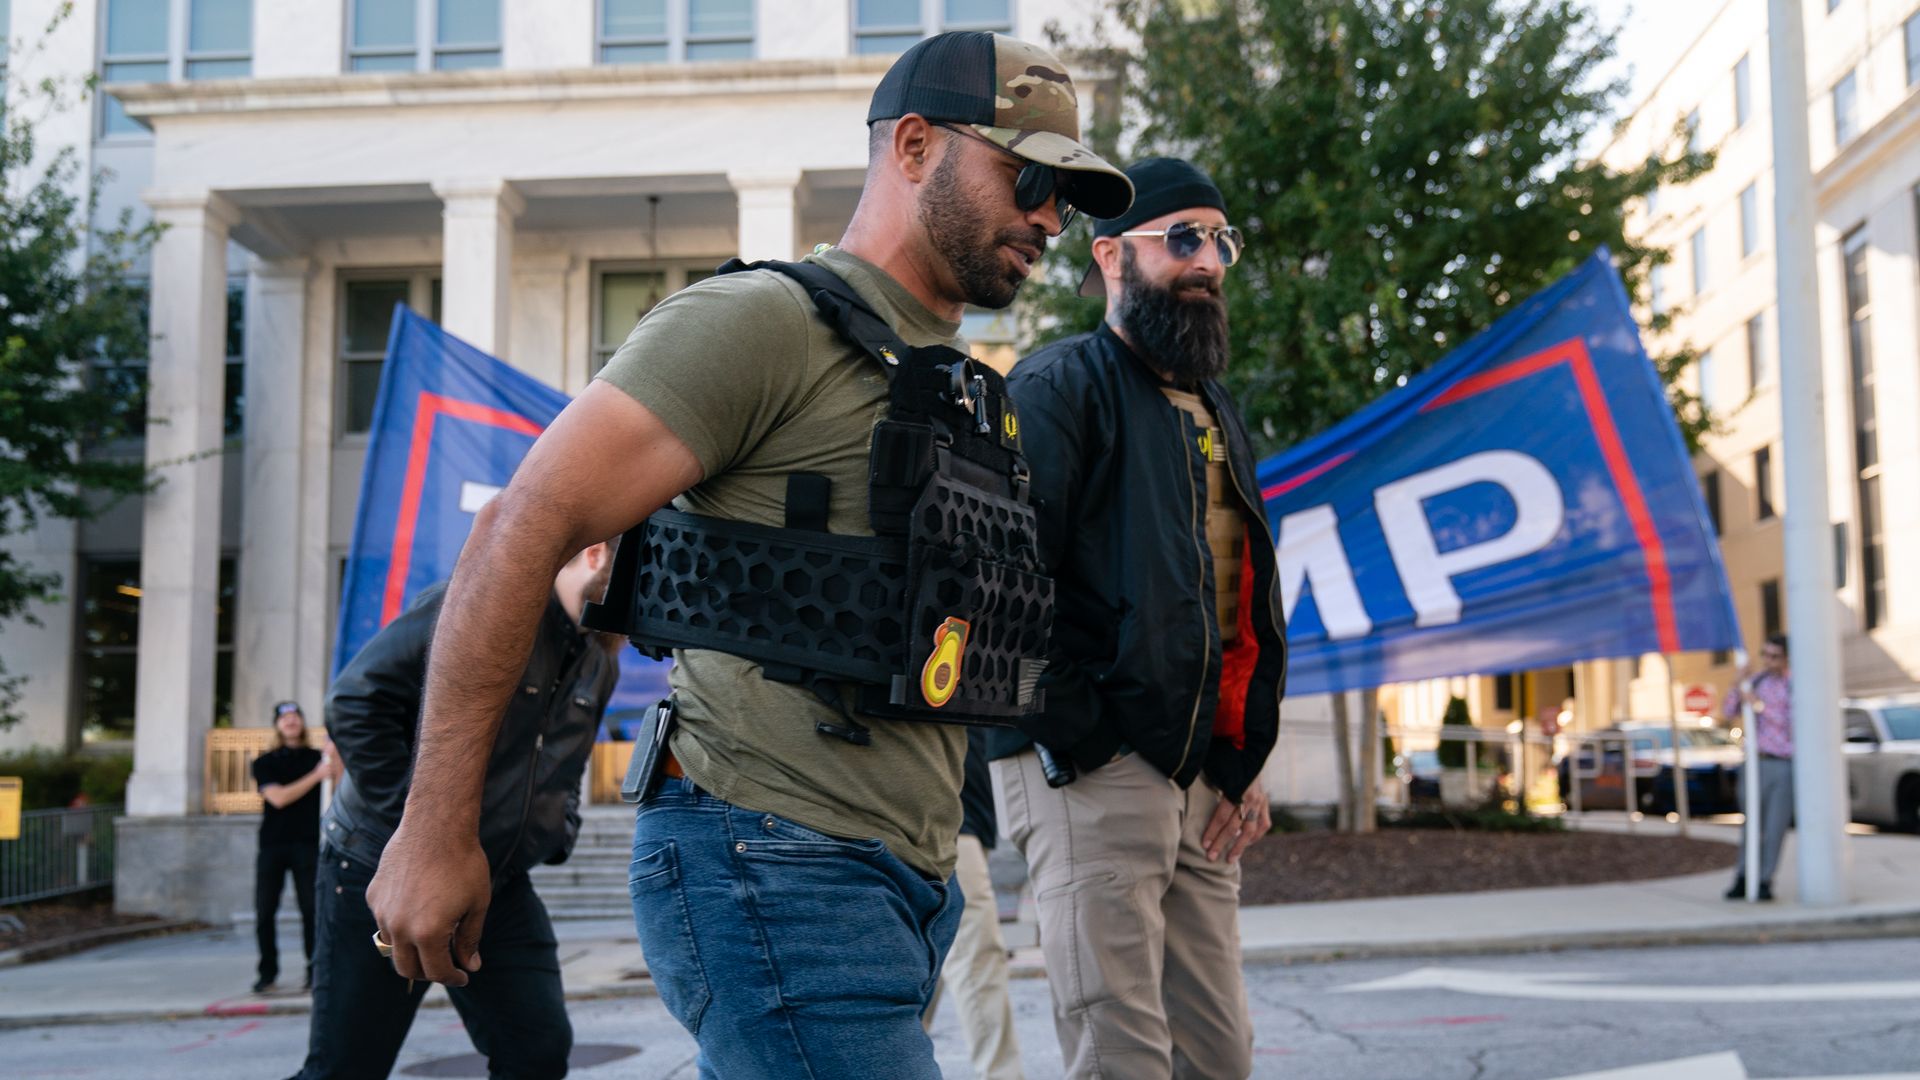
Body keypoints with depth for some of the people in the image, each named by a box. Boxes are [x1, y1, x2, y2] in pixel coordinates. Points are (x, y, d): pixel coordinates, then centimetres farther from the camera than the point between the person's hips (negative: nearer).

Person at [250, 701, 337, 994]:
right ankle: (268, 972, 10)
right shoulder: (264, 763, 8)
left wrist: (334, 746, -21)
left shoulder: (316, 757, 10)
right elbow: (278, 797, -7)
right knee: (264, 912, -1)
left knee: (311, 909, -6)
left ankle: (314, 970, 2)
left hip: (307, 844, -1)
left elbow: (339, 777, -9)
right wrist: (316, 776, -14)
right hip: (272, 845, 1)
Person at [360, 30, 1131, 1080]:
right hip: (772, 872, -8)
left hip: (897, 886, 9)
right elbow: (523, 525, -14)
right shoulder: (765, 323, -9)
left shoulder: (966, 392, 19)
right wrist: (436, 832, -16)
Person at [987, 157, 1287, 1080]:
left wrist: (1244, 763, 16)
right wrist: (1077, 737, -16)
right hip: (1092, 771, -8)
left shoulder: (1217, 414, 23)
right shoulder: (1062, 384, -3)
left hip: (1201, 784, 8)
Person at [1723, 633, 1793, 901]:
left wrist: (1758, 705, -19)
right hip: (1758, 763, 3)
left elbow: (1792, 726, -15)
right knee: (1751, 824, 3)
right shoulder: (1755, 681, 5)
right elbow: (1727, 715, 2)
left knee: (1776, 827, -1)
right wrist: (1738, 683, -12)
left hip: (1786, 765, -3)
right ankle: (1743, 881, 9)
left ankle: (1765, 883, 8)